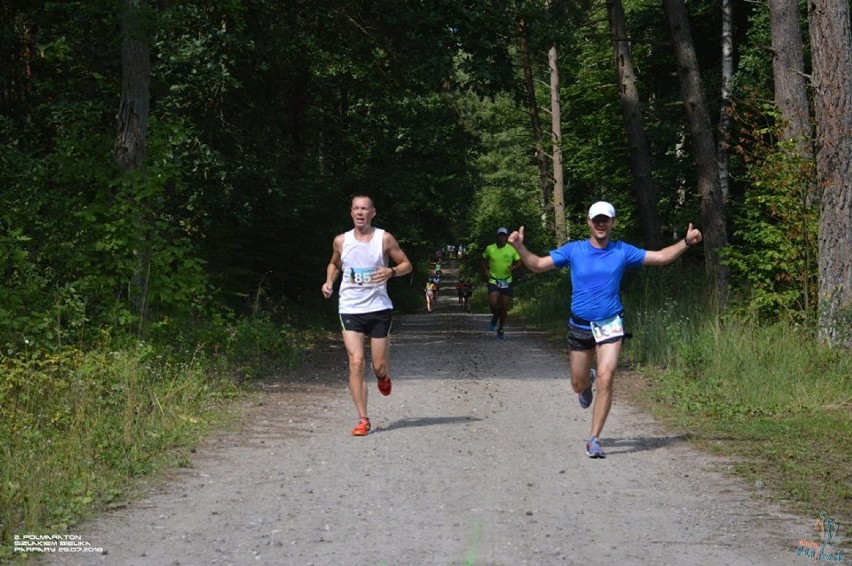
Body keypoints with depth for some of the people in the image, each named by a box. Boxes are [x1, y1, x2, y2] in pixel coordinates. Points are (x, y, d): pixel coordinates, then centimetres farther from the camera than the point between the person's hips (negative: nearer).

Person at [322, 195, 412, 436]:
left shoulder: (384, 239, -2)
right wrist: (329, 282, 4)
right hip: (350, 309, 1)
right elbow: (334, 264, 23)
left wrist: (392, 272, -17)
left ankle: (383, 377, 43)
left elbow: (407, 265, 4)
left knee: (379, 366, 3)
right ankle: (363, 419, -7)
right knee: (356, 362, -12)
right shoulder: (341, 241, 5)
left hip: (379, 308, -1)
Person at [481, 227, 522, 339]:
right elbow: (484, 260, 14)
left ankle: (500, 329, 21)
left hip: (506, 281, 1)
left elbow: (519, 262, 6)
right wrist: (485, 270, -1)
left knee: (505, 307, 3)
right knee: (493, 303, -22)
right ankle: (495, 318, 12)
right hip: (493, 280, -1)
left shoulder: (512, 249, -4)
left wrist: (513, 267, -15)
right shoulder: (489, 249, -3)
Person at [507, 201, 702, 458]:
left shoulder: (622, 252, 0)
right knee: (578, 385, 12)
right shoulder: (573, 250, -2)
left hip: (610, 325, -1)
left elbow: (662, 257, 4)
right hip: (580, 326, 1)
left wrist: (686, 242, -10)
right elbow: (538, 265, -2)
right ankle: (587, 380, 52)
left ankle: (594, 439, -8)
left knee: (605, 380, -16)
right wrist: (520, 247, -18)